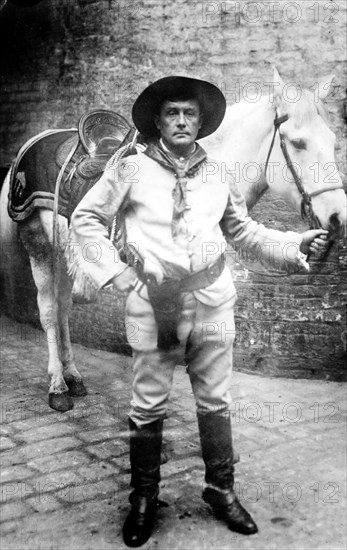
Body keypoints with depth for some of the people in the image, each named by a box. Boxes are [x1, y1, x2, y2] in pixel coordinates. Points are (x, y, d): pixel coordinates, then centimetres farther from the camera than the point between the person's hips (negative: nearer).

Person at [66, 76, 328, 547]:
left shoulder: (218, 175, 7)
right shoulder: (131, 170, -2)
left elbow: (242, 229, 16)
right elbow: (85, 219, 2)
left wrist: (295, 244, 5)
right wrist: (118, 273, -7)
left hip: (212, 300, 3)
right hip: (152, 302, -2)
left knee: (215, 402, 12)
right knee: (149, 406, 8)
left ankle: (221, 490, 30)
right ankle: (143, 497, 27)